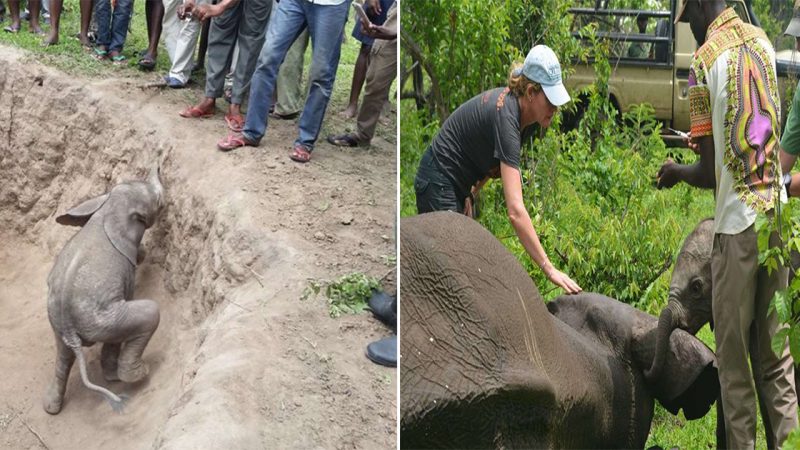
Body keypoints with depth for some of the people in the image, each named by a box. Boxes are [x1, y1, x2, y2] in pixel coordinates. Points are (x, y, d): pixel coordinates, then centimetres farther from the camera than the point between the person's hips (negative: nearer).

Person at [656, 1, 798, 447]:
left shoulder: (705, 61, -9)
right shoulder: (763, 42, 9)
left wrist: (674, 172, 11)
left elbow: (709, 172, -8)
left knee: (734, 358, 3)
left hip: (737, 222, -6)